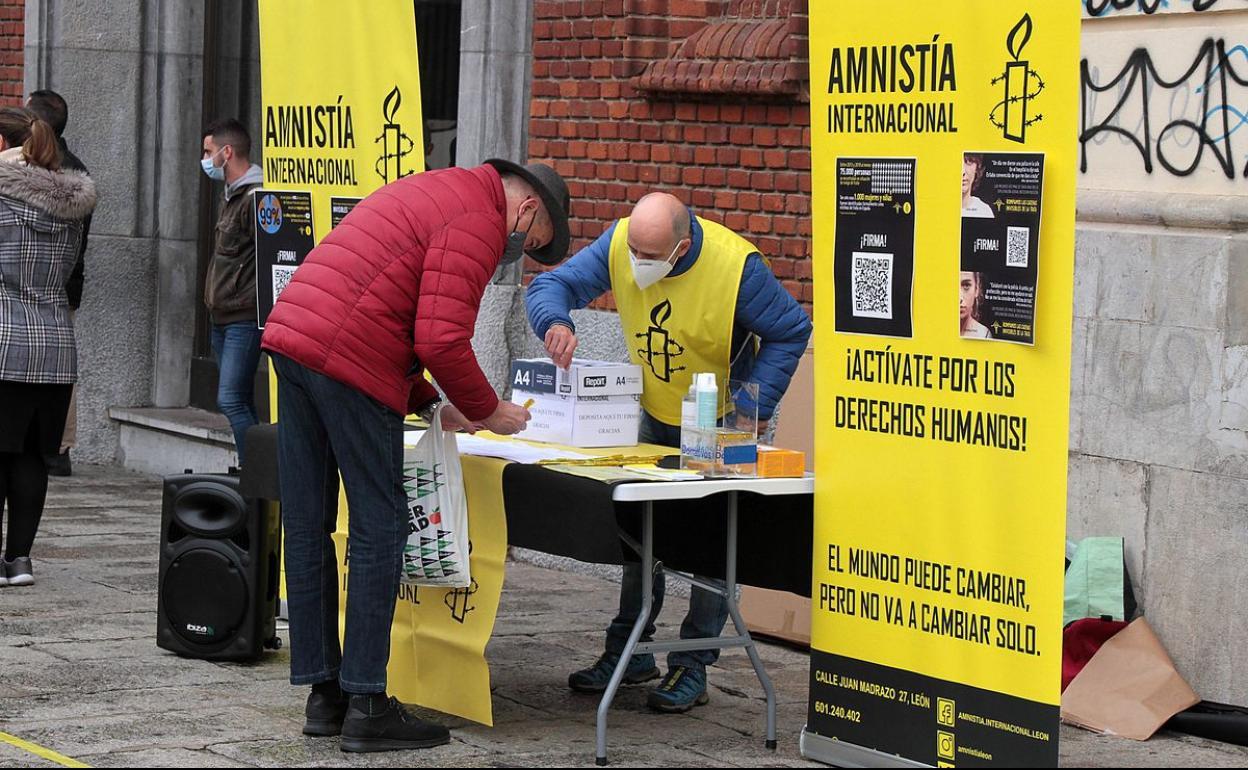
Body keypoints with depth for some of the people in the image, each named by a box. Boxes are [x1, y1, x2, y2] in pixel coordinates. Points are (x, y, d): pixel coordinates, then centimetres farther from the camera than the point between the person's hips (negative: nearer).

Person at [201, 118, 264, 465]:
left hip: (244, 319, -11)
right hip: (223, 319, 11)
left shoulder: (255, 198, -14)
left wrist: (247, 301, -20)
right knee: (240, 403, 11)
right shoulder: (233, 197, 18)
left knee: (231, 400, -14)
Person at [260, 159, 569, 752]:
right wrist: (488, 411, 0)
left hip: (290, 335, 10)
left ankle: (323, 693, 18)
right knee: (378, 530, -2)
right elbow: (441, 341, -15)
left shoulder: (432, 192, 26)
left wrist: (430, 406, 23)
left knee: (307, 527, 11)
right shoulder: (479, 221, -5)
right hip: (348, 363, -9)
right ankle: (366, 706, 0)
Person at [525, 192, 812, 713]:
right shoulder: (618, 245, -19)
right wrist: (555, 321, -39)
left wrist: (755, 406, -23)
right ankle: (630, 652, 19)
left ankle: (693, 666, 2)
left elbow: (791, 331, -18)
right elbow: (552, 285, -15)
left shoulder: (735, 266, -30)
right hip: (656, 415, 5)